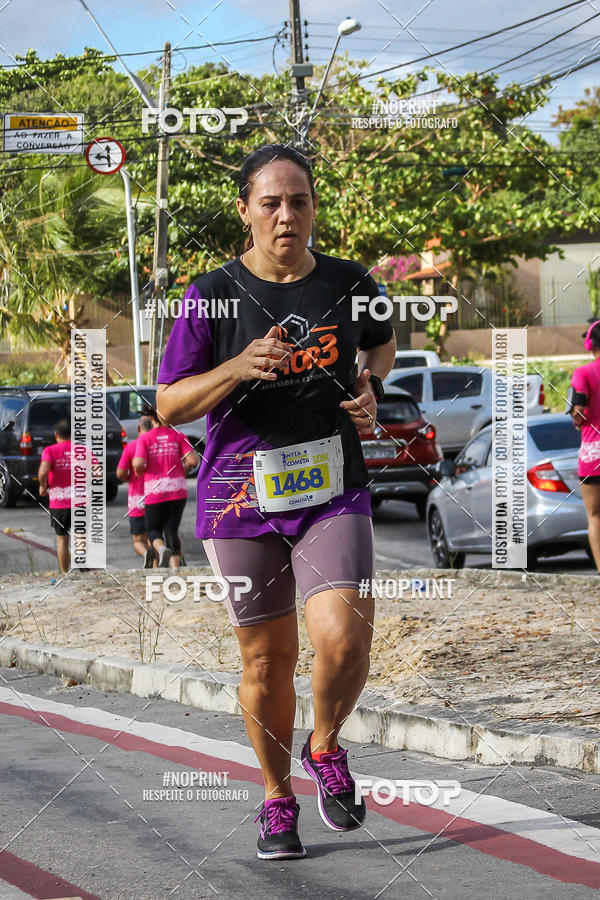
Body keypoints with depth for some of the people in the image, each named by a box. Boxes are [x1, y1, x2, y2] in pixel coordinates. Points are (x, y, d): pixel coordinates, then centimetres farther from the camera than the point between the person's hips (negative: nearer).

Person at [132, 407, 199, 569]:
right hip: (178, 489, 2)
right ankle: (175, 566, 1)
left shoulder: (144, 438, -2)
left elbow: (138, 463, -15)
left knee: (153, 530, 12)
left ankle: (162, 550, -21)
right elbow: (193, 460, -6)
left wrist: (138, 470, 8)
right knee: (172, 530, 13)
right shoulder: (177, 436, 3)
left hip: (154, 491, -2)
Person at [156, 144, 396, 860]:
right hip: (243, 500, -1)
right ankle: (277, 798, 28)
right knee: (266, 661, 6)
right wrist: (237, 368, -19)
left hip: (333, 493, 1)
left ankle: (326, 748, 13)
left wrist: (370, 386, 4)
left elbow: (381, 344, 25)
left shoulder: (349, 284, 3)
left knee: (344, 640, -18)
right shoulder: (213, 296, -4)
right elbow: (169, 404, -3)